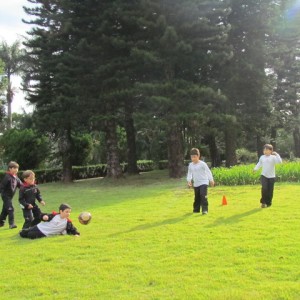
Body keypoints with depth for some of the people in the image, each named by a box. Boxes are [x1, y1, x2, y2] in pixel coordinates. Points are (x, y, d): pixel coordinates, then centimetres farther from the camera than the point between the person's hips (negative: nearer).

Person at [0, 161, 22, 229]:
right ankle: (11, 224, -11)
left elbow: (20, 185, 10)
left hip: (10, 196, 8)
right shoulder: (7, 177, -20)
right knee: (10, 209, -12)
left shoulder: (15, 177, 6)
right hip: (6, 195, -8)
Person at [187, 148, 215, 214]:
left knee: (203, 195, -19)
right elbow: (189, 173, 8)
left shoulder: (202, 164, -12)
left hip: (203, 182, -5)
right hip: (196, 184, 5)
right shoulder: (190, 165, 3)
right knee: (197, 197, 13)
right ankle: (196, 209, 28)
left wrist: (211, 180, -10)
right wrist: (189, 180, -8)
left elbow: (208, 172, -9)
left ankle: (205, 210, -17)